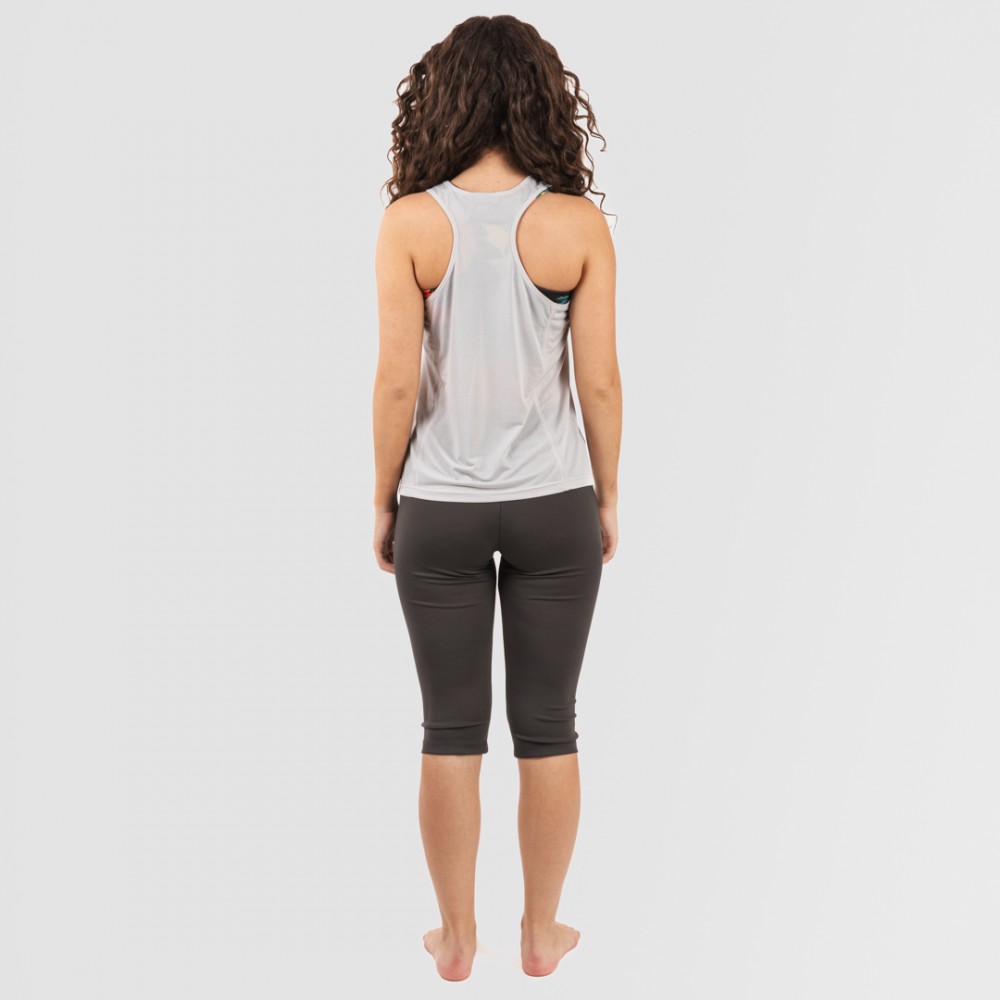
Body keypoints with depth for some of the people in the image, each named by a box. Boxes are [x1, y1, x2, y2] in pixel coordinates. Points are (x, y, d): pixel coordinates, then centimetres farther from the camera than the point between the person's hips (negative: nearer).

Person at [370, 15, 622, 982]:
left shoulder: (411, 223, -9)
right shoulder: (578, 224, -7)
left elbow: (397, 381, -9)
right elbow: (600, 380, -5)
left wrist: (384, 501, 4)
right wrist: (607, 496, 9)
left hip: (439, 511, 0)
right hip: (554, 506, 1)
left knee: (451, 731, 11)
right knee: (547, 728, 13)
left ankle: (456, 938, 24)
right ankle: (541, 932, 26)